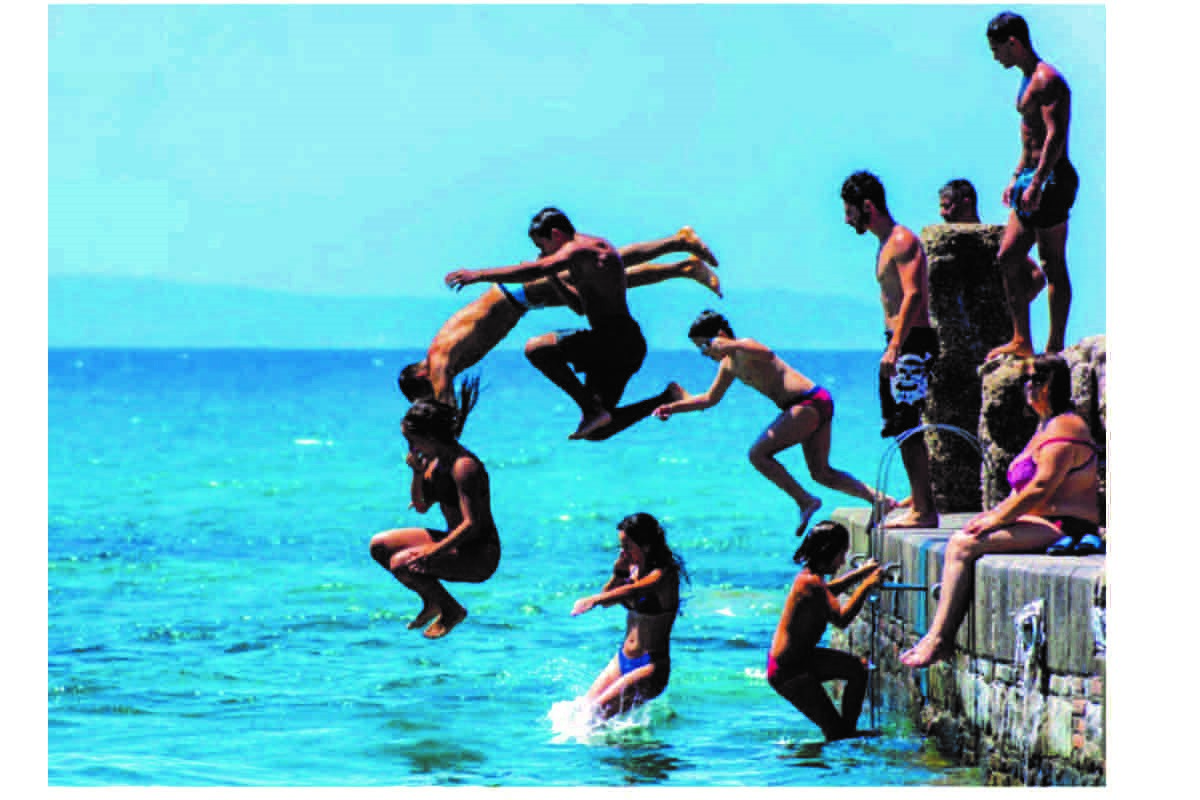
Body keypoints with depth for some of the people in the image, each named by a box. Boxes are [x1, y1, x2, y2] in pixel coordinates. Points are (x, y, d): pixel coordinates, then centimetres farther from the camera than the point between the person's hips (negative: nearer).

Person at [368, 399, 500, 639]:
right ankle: (431, 602, 15)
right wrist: (417, 472, 0)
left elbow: (472, 524, -28)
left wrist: (435, 550, -34)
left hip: (480, 554, -10)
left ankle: (451, 610, -4)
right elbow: (421, 507, 17)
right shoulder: (435, 462, 6)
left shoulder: (463, 466, -22)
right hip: (454, 542, 10)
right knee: (379, 545, 6)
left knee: (400, 563, -26)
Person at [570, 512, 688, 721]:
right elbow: (606, 600, 15)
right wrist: (618, 572, -5)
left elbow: (634, 590, -38)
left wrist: (593, 600, -54)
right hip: (623, 658, 9)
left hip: (650, 667, -9)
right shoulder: (636, 570, 7)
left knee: (598, 711, -20)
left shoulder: (664, 575, -18)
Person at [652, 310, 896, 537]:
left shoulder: (745, 347, -10)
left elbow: (767, 354, -35)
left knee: (758, 454, -11)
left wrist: (729, 345, -36)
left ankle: (805, 501, -10)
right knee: (821, 473, 14)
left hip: (809, 403, -11)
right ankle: (878, 498, 10)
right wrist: (674, 407, 26)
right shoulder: (729, 364, 20)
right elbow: (710, 398, 33)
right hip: (818, 405, 11)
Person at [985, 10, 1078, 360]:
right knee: (1008, 256, 8)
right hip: (1033, 178, 10)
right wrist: (1016, 178, 25)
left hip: (1052, 179, -10)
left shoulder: (1047, 80, -14)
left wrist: (1037, 183, -27)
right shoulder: (1029, 81, 18)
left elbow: (1055, 135, -23)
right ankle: (1021, 341, 13)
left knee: (1053, 264, -7)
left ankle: (1055, 348, -4)